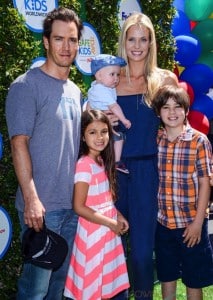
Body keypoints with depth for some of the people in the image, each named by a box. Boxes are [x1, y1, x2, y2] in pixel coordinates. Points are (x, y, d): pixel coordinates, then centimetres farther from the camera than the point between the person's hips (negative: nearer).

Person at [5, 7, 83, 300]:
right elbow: (19, 144, -14)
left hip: (72, 204, 7)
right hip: (42, 206, -7)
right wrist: (31, 198, -20)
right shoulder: (26, 86, -8)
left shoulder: (75, 91, 14)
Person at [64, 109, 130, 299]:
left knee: (105, 280, 18)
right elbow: (79, 207, -21)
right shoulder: (84, 165, -20)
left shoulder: (102, 162, 6)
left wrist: (118, 216, 1)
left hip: (107, 230, 8)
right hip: (93, 231, -8)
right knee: (91, 283, 5)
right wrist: (110, 222, -16)